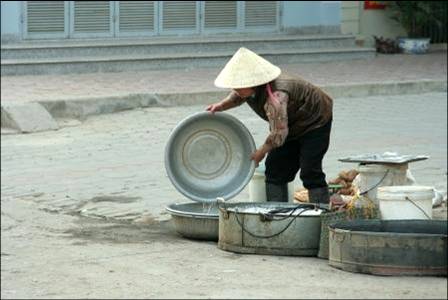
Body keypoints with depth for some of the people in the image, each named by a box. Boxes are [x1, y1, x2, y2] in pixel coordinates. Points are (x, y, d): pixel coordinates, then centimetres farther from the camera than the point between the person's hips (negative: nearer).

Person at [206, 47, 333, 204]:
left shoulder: (275, 96, -41)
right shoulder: (250, 88, -13)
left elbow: (279, 133, -36)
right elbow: (237, 97, 13)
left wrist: (261, 152, -20)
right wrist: (222, 105, -6)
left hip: (315, 121, -9)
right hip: (293, 126, 9)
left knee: (310, 172, -16)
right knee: (275, 169, 3)